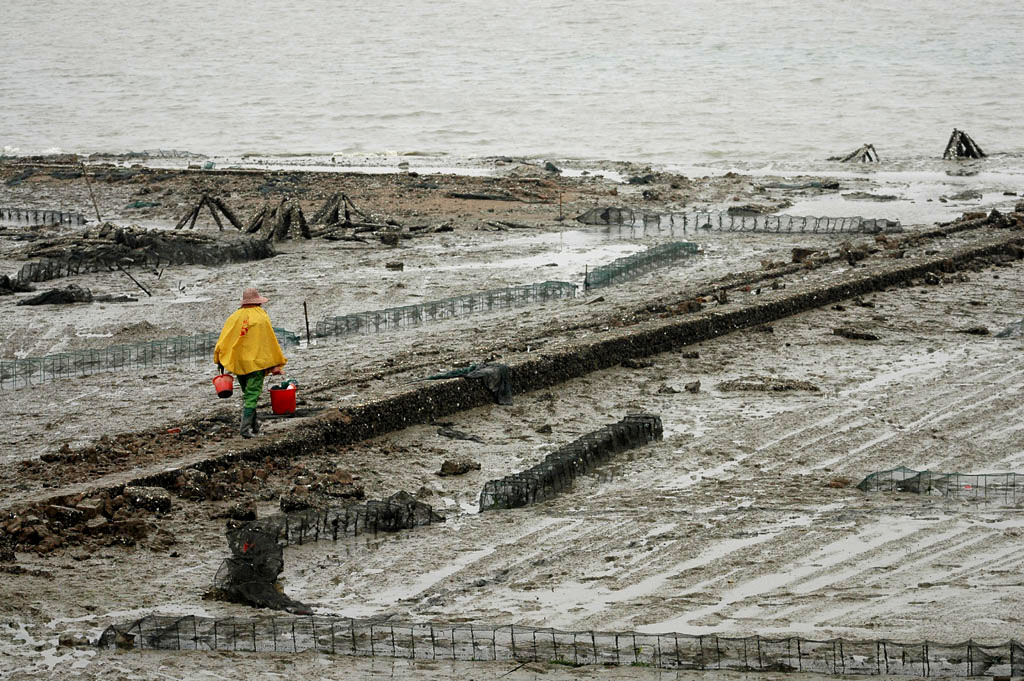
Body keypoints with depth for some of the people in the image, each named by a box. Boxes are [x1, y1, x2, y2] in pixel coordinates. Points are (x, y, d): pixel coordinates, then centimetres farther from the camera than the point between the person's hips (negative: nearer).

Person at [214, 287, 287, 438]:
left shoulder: (234, 317, 5)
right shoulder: (262, 317, -6)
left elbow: (223, 340, 5)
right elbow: (271, 341, -5)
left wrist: (220, 360, 11)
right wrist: (276, 364, 0)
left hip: (238, 362, 4)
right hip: (256, 362, -4)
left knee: (247, 394, 18)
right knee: (252, 395, -5)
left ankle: (253, 425, 22)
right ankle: (245, 428, -15)